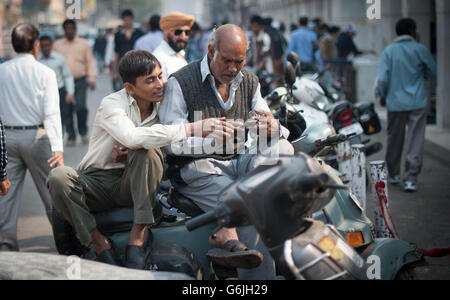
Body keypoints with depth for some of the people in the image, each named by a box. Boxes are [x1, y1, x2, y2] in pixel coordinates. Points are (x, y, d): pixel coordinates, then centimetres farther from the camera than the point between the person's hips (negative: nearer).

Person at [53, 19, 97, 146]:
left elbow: (90, 62, 6)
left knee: (81, 107, -14)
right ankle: (71, 136, 11)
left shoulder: (84, 44, 8)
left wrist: (92, 78, -3)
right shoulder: (57, 45, 9)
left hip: (80, 80, -1)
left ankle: (83, 132, 9)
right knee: (67, 110, 0)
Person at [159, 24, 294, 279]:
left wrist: (271, 127, -15)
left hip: (240, 162, 6)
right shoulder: (180, 83, -4)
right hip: (198, 168, -5)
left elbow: (269, 135, 12)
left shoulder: (249, 81, 13)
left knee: (284, 148, -26)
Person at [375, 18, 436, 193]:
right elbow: (432, 72, 8)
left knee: (394, 141, 15)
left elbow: (382, 78, -6)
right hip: (417, 103, -2)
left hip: (395, 103, 2)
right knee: (415, 142, -1)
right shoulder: (420, 50, -4)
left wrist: (382, 95, 10)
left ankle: (393, 175, 28)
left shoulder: (389, 51, -1)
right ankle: (410, 178, -7)